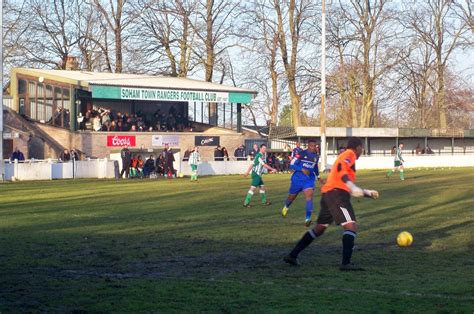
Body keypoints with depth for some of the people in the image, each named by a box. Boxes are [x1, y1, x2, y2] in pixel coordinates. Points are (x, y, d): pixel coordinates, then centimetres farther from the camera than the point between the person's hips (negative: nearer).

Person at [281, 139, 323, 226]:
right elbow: (292, 165, -17)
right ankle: (286, 207, 52)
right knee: (292, 197, 17)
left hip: (309, 180, 2)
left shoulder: (316, 156, 3)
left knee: (309, 197, -21)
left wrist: (318, 176, 32)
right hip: (297, 179, -2)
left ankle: (307, 219, -27)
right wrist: (302, 169, -30)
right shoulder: (301, 154, -13)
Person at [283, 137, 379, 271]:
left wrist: (368, 193, 37)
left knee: (319, 229, 19)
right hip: (337, 193, -10)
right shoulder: (350, 154, 0)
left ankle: (292, 256, 23)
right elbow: (341, 169, -21)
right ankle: (346, 263, -28)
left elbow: (353, 189, 33)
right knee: (351, 226, -15)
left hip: (327, 194, 10)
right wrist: (351, 186, -29)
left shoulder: (344, 156, 29)